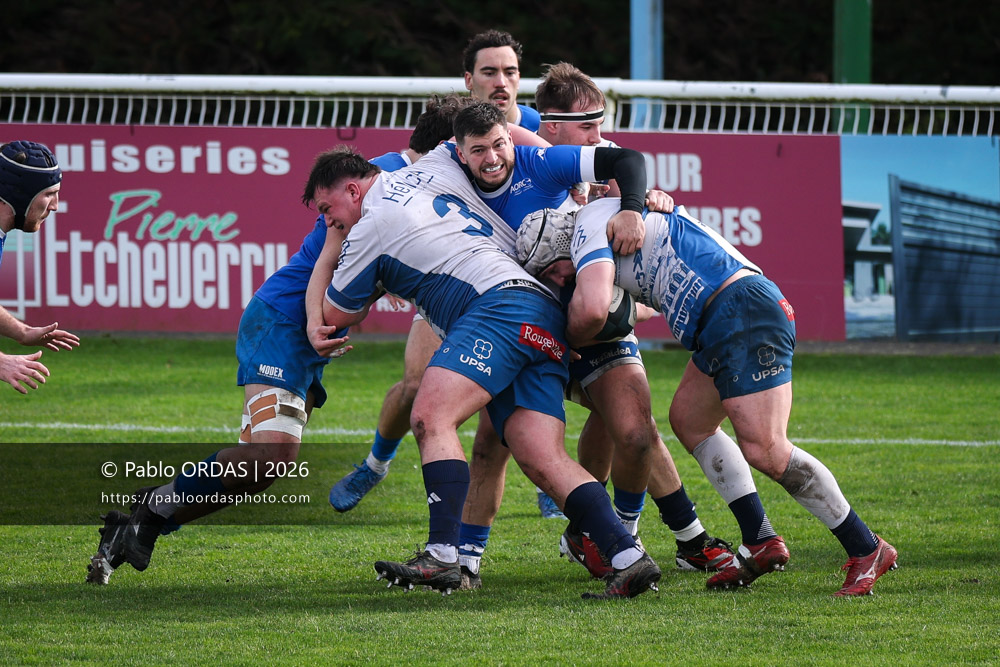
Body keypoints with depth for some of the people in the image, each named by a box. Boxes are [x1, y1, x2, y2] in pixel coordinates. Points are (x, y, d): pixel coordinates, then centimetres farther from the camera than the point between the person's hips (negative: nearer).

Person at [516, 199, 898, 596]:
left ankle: (866, 550, -9)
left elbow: (591, 309, -17)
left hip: (743, 307, -11)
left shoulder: (591, 222, -2)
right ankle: (761, 543, 15)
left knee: (765, 451, -14)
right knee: (689, 420, 19)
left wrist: (568, 340, 3)